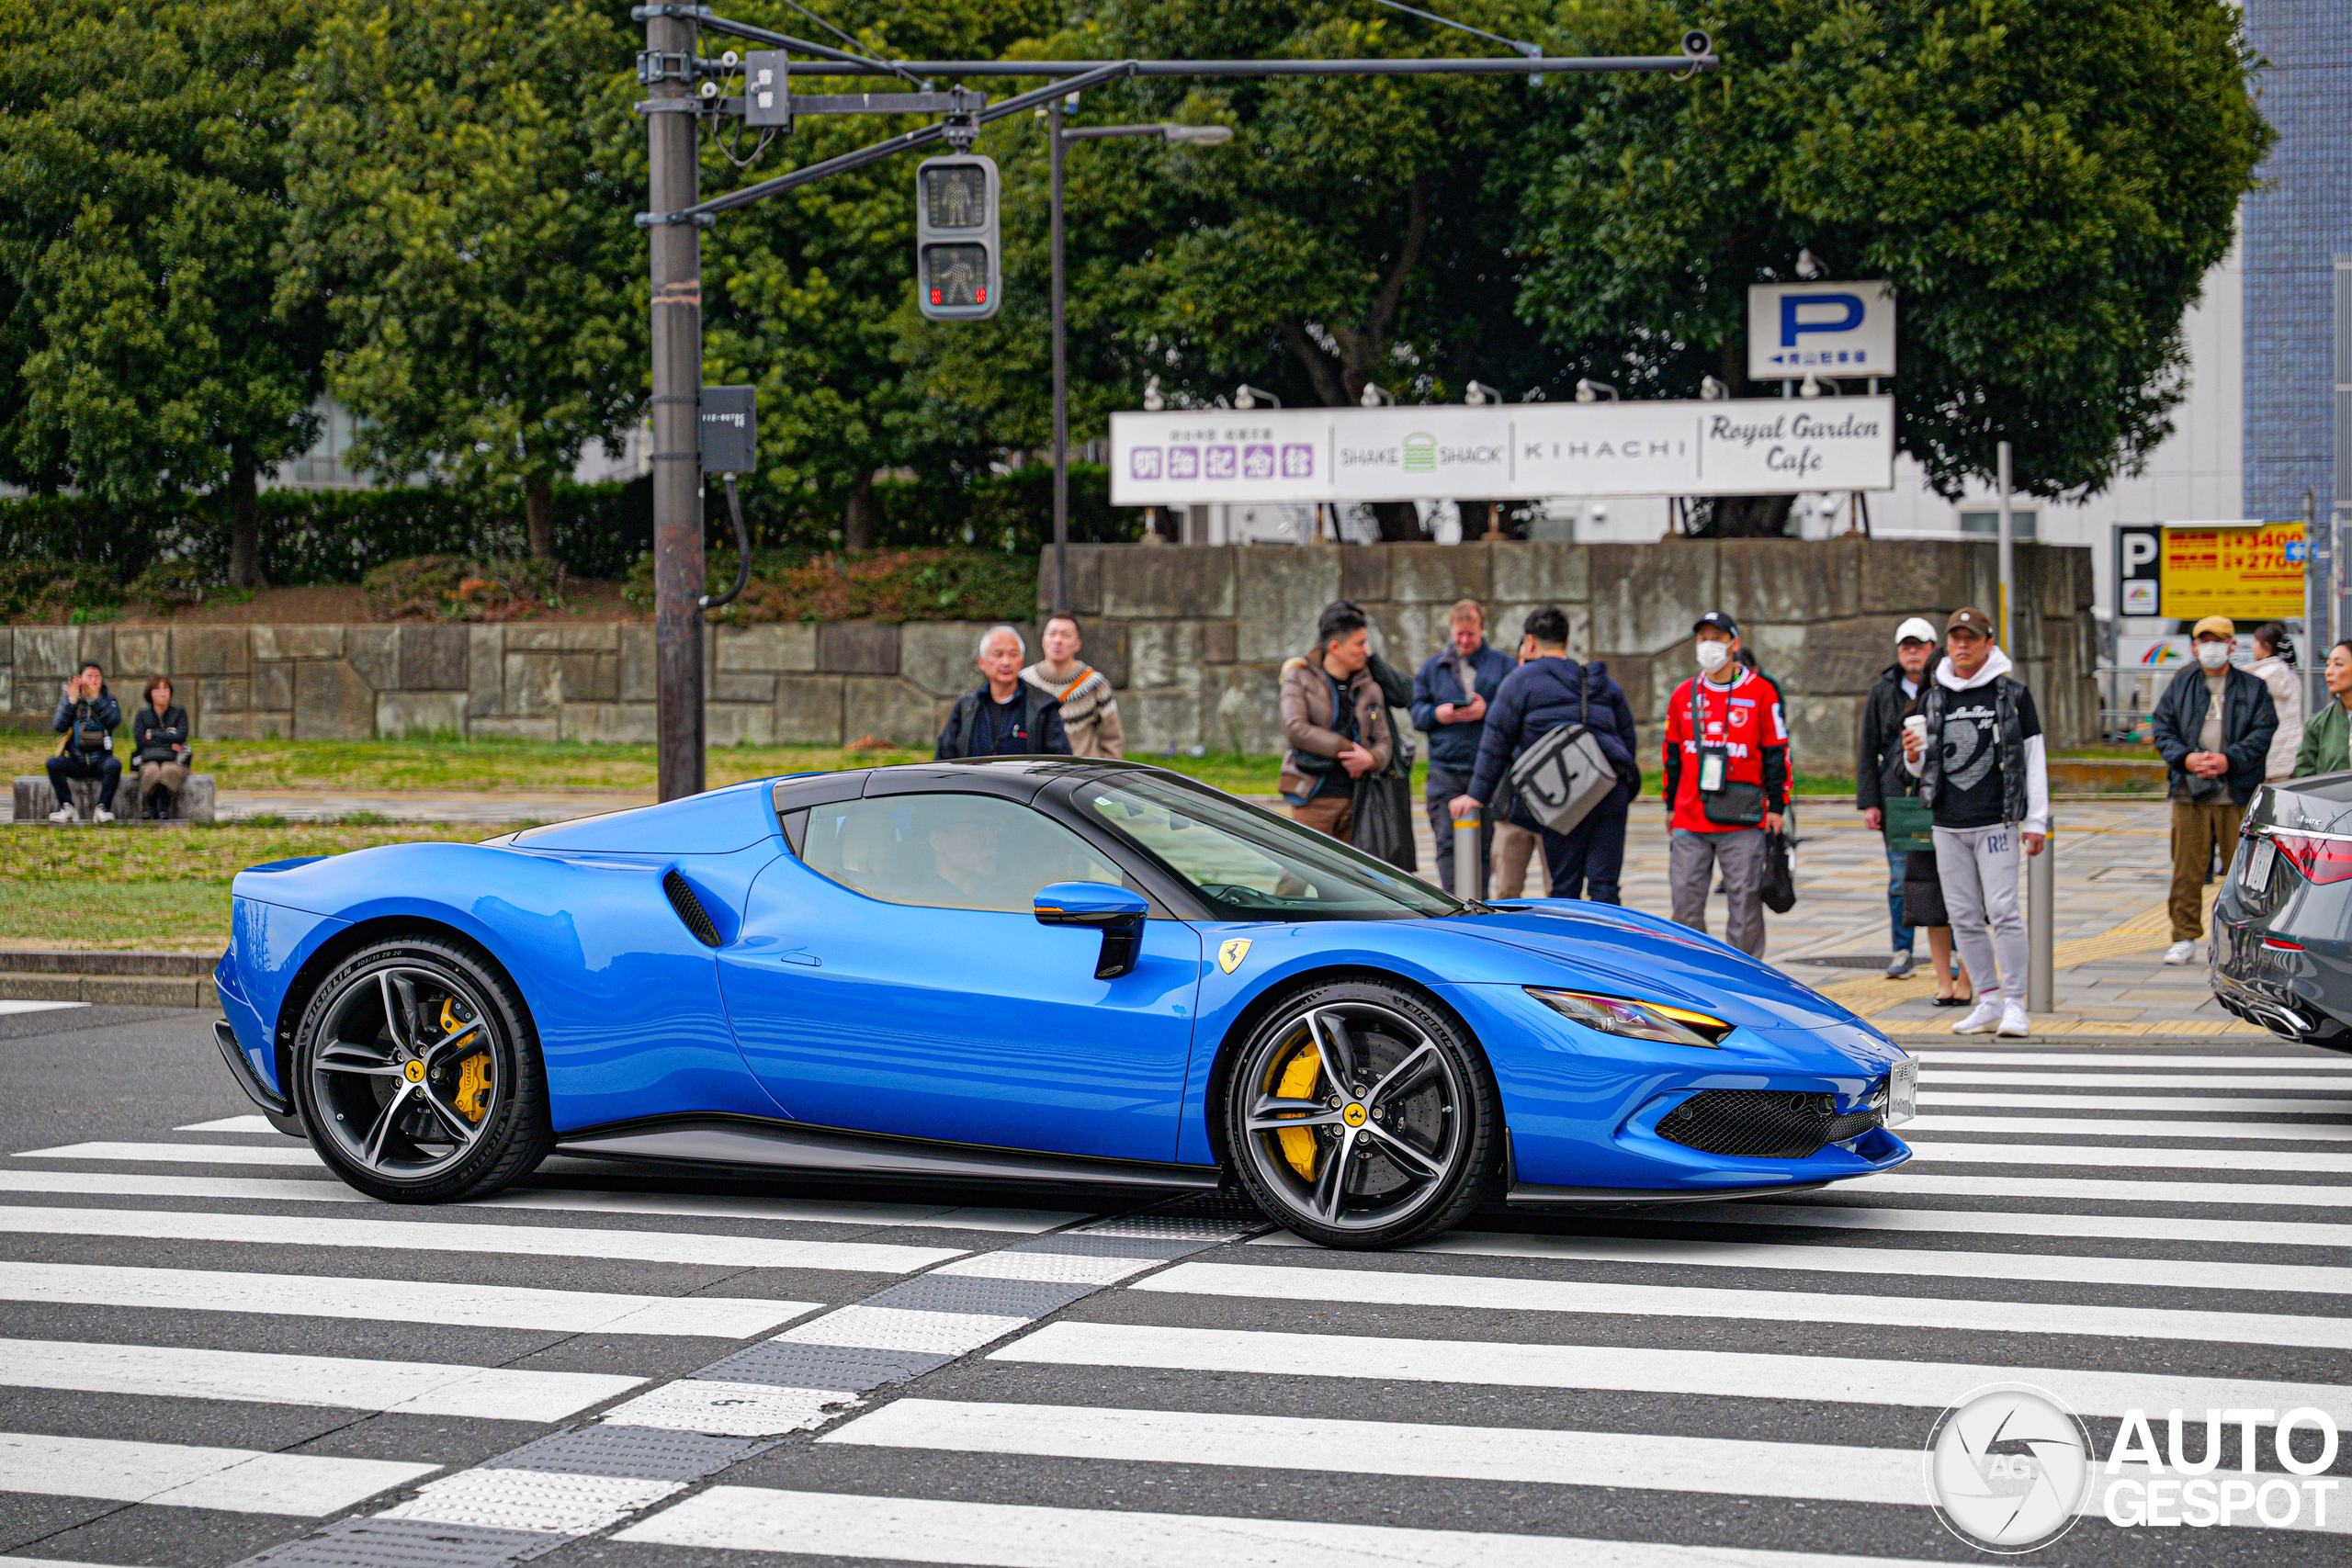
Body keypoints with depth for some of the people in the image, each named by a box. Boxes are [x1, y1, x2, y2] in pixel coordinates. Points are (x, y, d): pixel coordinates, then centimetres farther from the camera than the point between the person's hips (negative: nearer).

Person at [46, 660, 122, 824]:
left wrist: (96, 699, -18)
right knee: (53, 763, -28)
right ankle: (66, 808, -23)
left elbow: (115, 721, -12)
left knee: (114, 765, -33)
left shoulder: (108, 699, 9)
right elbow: (59, 727, -7)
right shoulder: (68, 699, 9)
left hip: (100, 759, -1)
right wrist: (72, 701, -15)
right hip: (75, 760, 1)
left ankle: (103, 808, -23)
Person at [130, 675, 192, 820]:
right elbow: (140, 741, -1)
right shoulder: (142, 714, 14)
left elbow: (180, 737, -3)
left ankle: (165, 807, -25)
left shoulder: (179, 712, 13)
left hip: (174, 760, 0)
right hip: (149, 759, 0)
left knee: (169, 770, -37)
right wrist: (169, 744, -6)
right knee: (152, 771, -36)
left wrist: (153, 735, -1)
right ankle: (149, 807, -22)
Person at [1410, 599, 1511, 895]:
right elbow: (1416, 711, 12)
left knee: (1484, 844, 3)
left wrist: (1488, 711, -13)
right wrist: (1436, 714, -9)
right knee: (1447, 842, -9)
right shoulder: (1433, 666, 15)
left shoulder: (1501, 664, 10)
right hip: (1445, 768, 1)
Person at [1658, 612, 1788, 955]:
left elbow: (1777, 752, 2)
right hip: (1689, 822, 3)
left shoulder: (1761, 692, 0)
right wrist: (1671, 806, 18)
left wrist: (1777, 806, -2)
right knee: (1686, 902, 3)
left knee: (1744, 900, -1)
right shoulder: (1683, 695, 11)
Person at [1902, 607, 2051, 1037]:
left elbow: (2034, 759, 3)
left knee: (2003, 912, -10)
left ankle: (2015, 1005, -5)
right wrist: (1913, 756, -6)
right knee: (1964, 917, 5)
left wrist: (2036, 820, -2)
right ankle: (1989, 1001, 13)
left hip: (1996, 821, -4)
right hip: (1949, 824, 4)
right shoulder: (1934, 699, 11)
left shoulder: (2013, 694, 1)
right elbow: (1922, 769, 18)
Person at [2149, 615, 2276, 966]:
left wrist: (2230, 759, -15)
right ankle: (2184, 938, 7)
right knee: (2187, 869, 1)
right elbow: (2161, 728, 7)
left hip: (2239, 793, -1)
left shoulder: (2253, 688, 8)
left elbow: (2263, 732, 0)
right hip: (2190, 792, 1)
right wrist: (2185, 758, -11)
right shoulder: (2180, 686, 12)